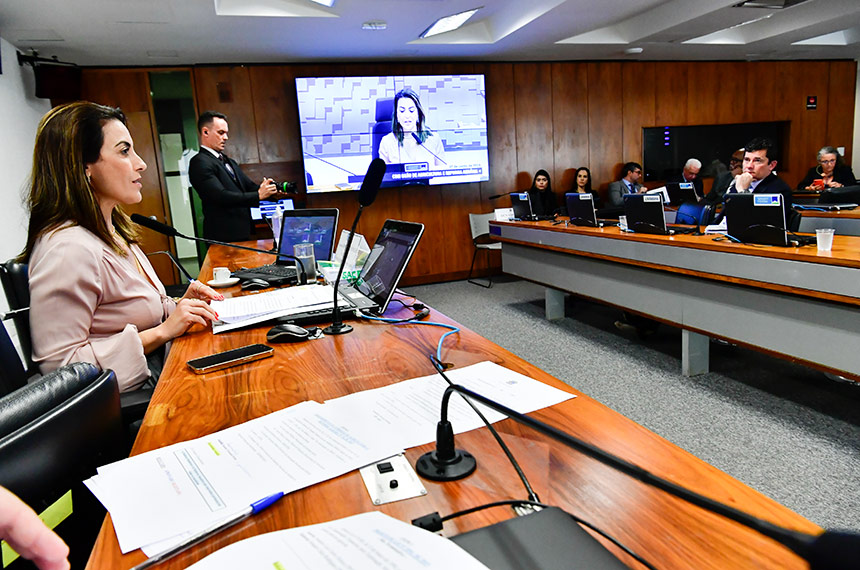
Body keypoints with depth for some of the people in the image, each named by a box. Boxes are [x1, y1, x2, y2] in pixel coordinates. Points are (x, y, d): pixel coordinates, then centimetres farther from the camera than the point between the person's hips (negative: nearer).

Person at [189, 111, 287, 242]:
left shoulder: (229, 162, 19)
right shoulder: (200, 163, -9)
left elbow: (249, 186, 13)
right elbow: (221, 196, -19)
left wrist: (271, 193, -7)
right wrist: (258, 195, -20)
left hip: (242, 233, 8)